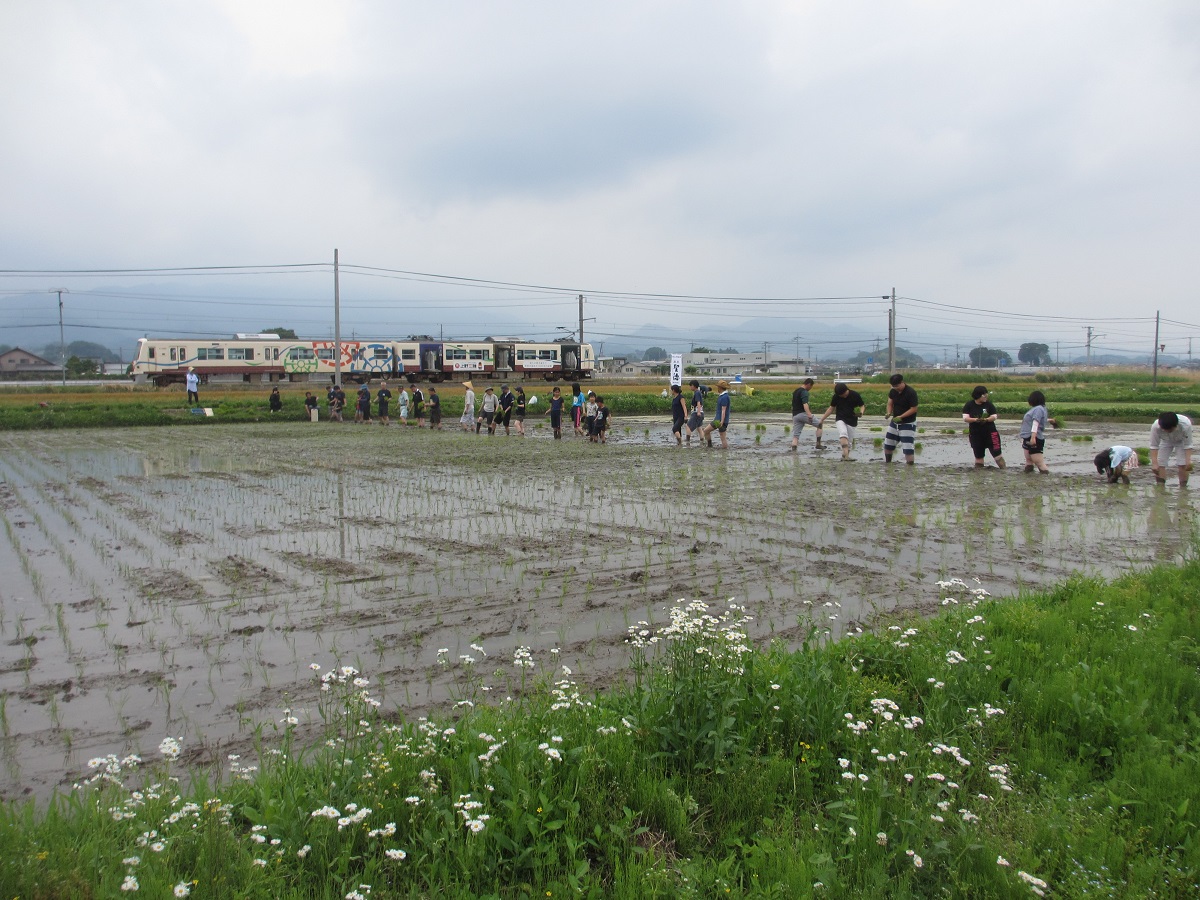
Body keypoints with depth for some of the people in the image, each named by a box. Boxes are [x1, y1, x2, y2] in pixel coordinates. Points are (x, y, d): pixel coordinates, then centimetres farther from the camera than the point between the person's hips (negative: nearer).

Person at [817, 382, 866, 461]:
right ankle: (846, 455, -39)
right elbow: (831, 408, 7)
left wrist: (861, 412, -21)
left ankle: (845, 456, 19)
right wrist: (822, 420, 5)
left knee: (849, 441, 3)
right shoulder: (836, 396, -4)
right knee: (843, 434, -28)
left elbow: (862, 406, 2)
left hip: (852, 421, 1)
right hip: (840, 419, -1)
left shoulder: (855, 395, -8)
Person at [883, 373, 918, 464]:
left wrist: (901, 417, -27)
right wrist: (889, 413, -18)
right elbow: (890, 403, 2)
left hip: (908, 423, -7)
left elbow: (914, 409, -21)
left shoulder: (911, 392, -22)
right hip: (895, 421, 7)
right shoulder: (893, 391, -4)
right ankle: (887, 463, 31)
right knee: (888, 443, 14)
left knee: (908, 446, -12)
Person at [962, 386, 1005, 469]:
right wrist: (975, 419, -25)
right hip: (975, 433, 0)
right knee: (978, 455, 8)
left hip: (990, 431, 0)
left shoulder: (989, 404, -2)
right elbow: (965, 418, -7)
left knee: (996, 452, -3)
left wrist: (986, 419, -22)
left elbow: (994, 416, -1)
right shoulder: (969, 405, -3)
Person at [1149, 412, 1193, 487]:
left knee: (1182, 464, -12)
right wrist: (1154, 463, -39)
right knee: (1160, 464, -9)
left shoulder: (1186, 425, -40)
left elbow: (1188, 445, -30)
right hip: (1165, 441, 1)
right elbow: (1154, 446, -31)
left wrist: (1188, 461, -40)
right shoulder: (1155, 427, -40)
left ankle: (1183, 486, 0)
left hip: (1181, 441, -1)